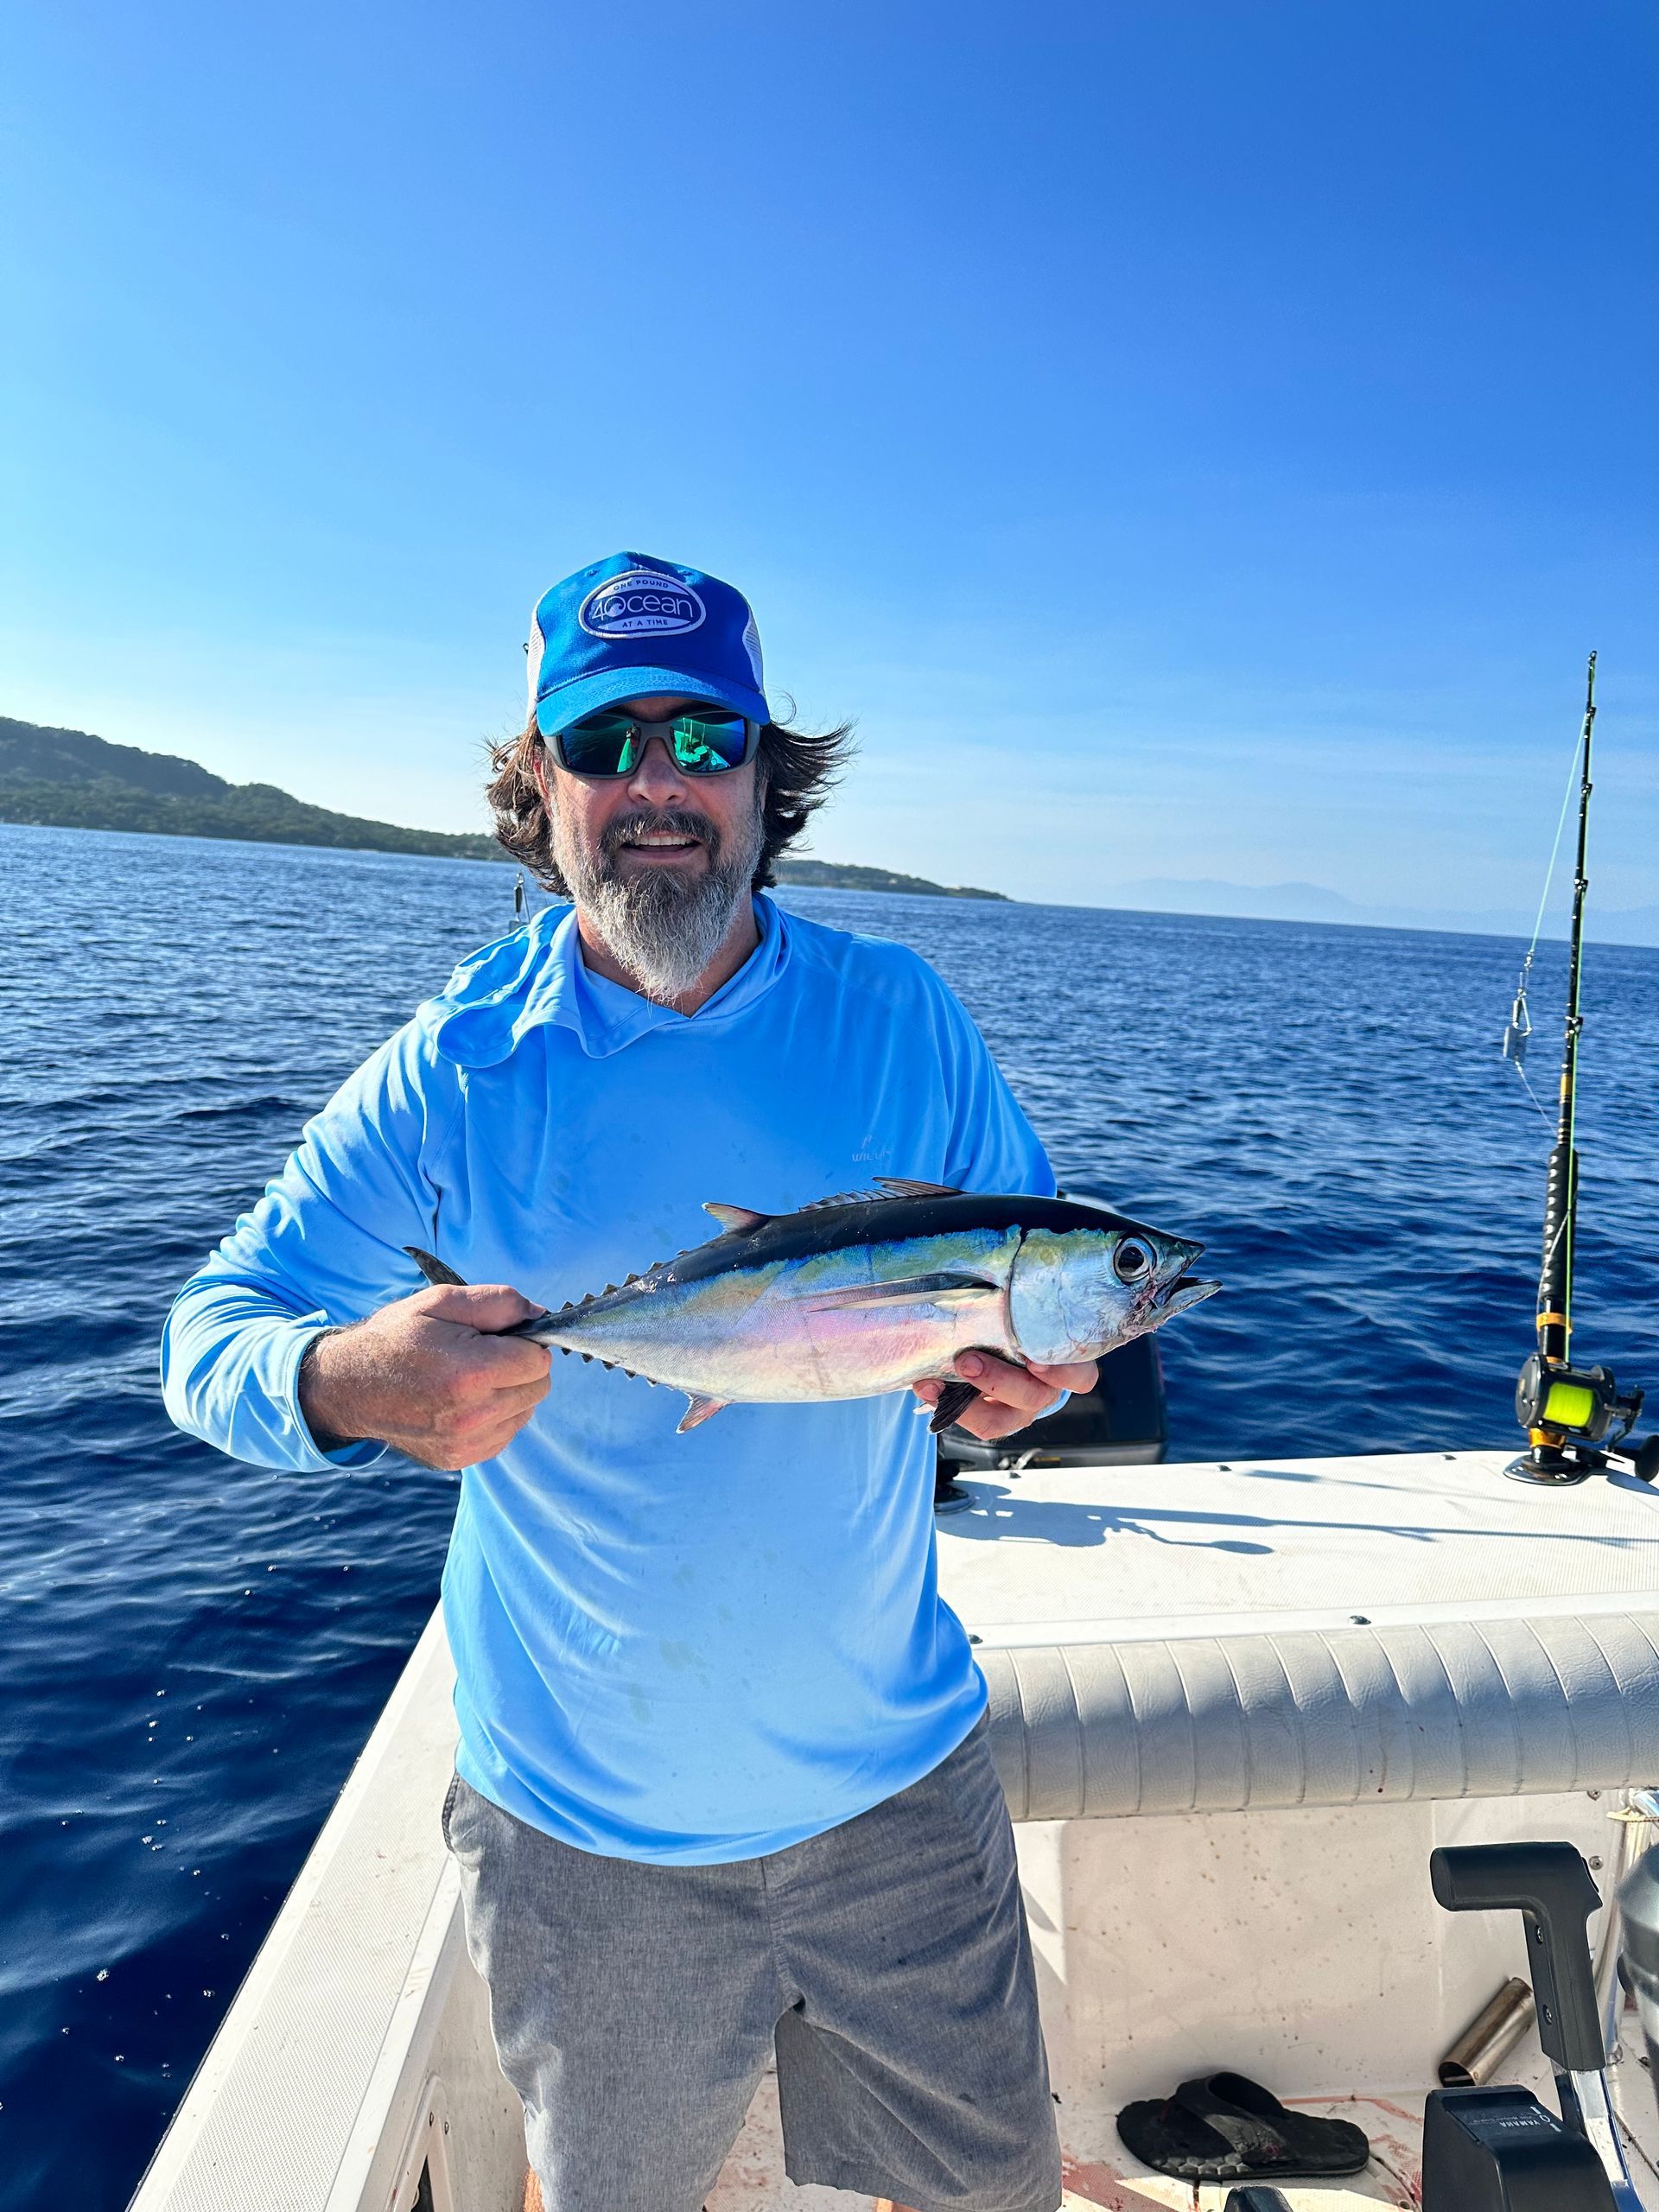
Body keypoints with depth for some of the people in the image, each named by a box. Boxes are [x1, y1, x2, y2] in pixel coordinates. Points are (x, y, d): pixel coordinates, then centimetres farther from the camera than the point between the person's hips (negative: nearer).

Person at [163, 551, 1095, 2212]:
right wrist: (345, 1386, -33)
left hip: (896, 1772, 2)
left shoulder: (901, 1017, -8)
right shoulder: (452, 1073, -12)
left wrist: (1040, 1357, -21)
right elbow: (209, 1337, -9)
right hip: (586, 1817, 0)